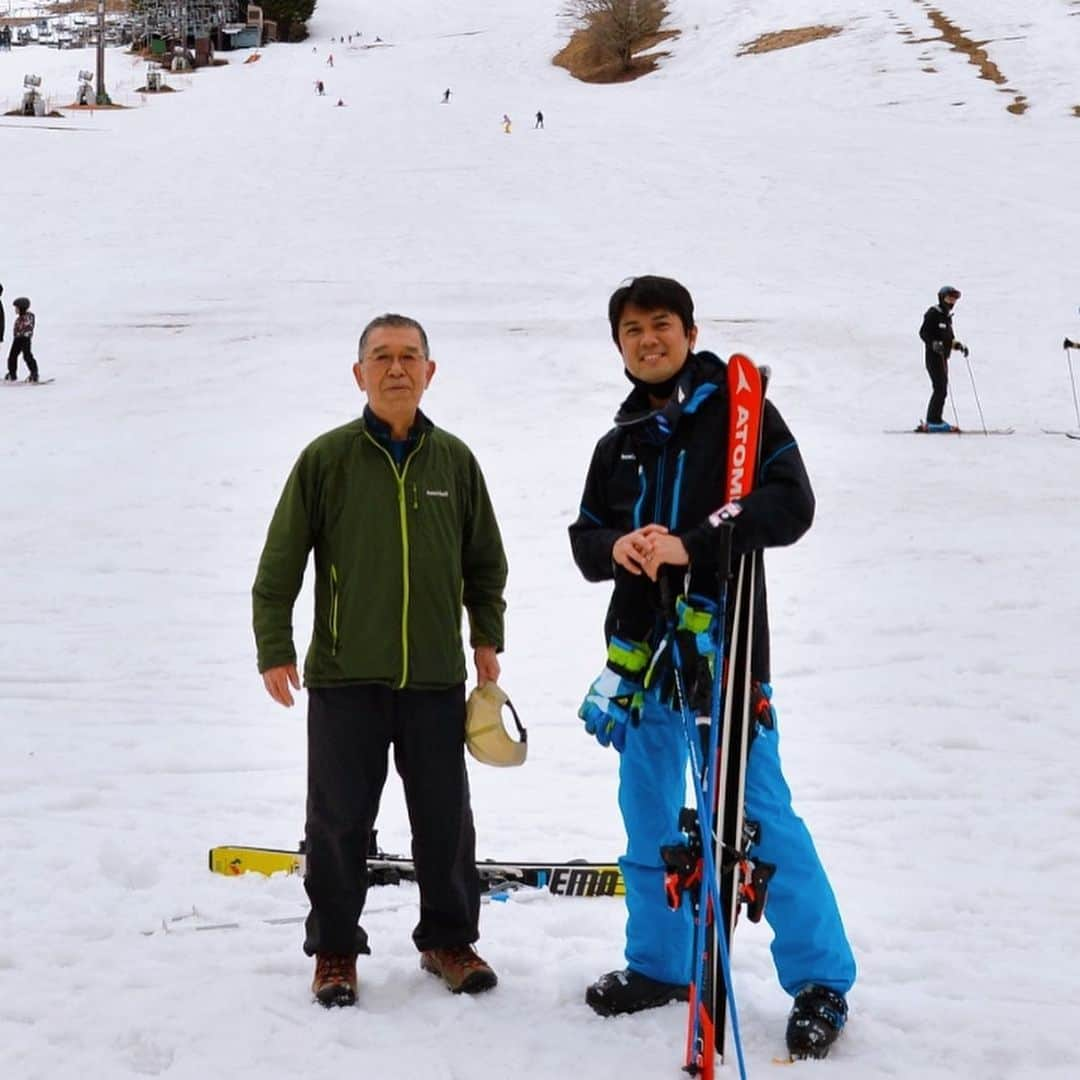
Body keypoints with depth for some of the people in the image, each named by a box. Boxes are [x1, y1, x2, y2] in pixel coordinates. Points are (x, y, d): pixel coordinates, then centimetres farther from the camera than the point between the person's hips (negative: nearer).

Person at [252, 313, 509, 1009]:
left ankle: (449, 939, 25)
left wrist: (487, 637, 12)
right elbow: (281, 563, -1)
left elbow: (486, 561, 16)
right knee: (339, 821, 5)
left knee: (446, 819, 9)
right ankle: (335, 947, 20)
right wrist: (274, 650, -4)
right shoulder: (327, 458, -3)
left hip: (437, 676, 2)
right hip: (344, 676, -2)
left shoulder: (454, 459, 5)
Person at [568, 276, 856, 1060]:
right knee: (649, 819, 12)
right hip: (643, 649, 6)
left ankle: (821, 981, 4)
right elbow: (585, 539, 13)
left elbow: (791, 505, -13)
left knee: (760, 818, -6)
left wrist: (692, 546, -23)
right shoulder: (619, 444, 14)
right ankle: (660, 965, 27)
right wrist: (615, 547, -12)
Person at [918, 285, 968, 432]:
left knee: (941, 390, 10)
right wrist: (934, 343, -29)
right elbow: (923, 332, -15)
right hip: (934, 356, -9)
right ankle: (933, 421, -14)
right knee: (940, 389, -14)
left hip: (943, 357, 9)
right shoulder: (933, 314, -8)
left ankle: (934, 420, 16)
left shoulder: (947, 316, 18)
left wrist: (958, 345, 9)